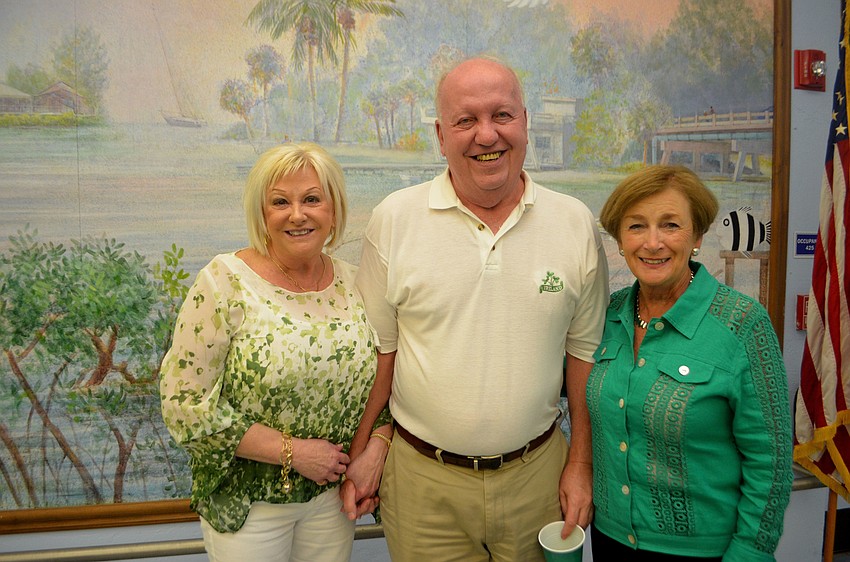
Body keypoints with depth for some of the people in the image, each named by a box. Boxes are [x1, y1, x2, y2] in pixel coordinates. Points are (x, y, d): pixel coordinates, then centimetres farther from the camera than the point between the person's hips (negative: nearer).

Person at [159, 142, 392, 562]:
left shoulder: (353, 283, -2)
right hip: (247, 500, -3)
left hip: (332, 494, 4)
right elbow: (184, 403, -16)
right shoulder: (224, 282, -14)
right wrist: (292, 452, -18)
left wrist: (374, 449, -10)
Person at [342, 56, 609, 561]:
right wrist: (358, 457, 0)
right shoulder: (394, 220, -7)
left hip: (537, 473, 2)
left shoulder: (577, 224, -3)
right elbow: (378, 349, -1)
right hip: (423, 479, -1)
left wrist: (582, 464, 4)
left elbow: (585, 350, 3)